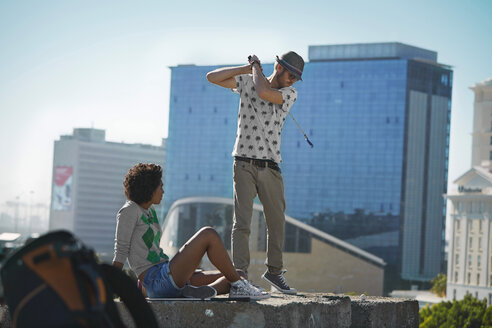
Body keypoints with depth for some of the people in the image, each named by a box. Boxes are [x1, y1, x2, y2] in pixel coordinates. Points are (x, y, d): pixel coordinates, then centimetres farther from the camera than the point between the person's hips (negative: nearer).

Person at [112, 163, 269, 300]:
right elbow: (121, 251, -10)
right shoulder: (130, 210, -4)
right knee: (208, 234, -18)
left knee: (237, 278, 1)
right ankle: (239, 285, -14)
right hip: (158, 282, -10)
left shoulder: (148, 211, 23)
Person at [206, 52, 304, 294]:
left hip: (271, 167, 2)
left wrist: (257, 68, 0)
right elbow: (212, 77, 1)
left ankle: (274, 271, 24)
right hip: (245, 163, -2)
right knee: (242, 221, -9)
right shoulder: (247, 82, 6)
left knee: (277, 221, 8)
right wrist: (246, 68, 0)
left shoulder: (291, 94, 4)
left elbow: (263, 92, -16)